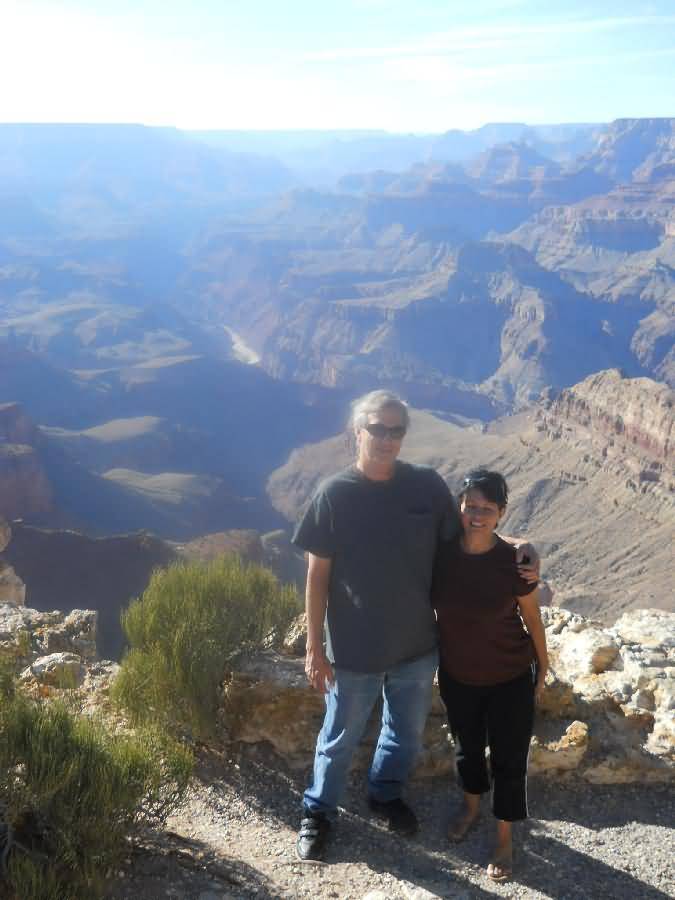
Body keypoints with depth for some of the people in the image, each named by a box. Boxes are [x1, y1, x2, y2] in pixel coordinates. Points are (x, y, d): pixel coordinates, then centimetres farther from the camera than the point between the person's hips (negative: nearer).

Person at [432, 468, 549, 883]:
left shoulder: (514, 561, -22)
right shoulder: (441, 553, -15)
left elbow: (532, 618, -9)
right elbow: (429, 606, -1)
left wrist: (543, 667, 2)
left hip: (511, 678, -2)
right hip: (457, 675, 3)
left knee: (509, 758, 10)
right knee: (467, 746, 23)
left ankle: (505, 839, 31)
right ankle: (471, 806, 50)